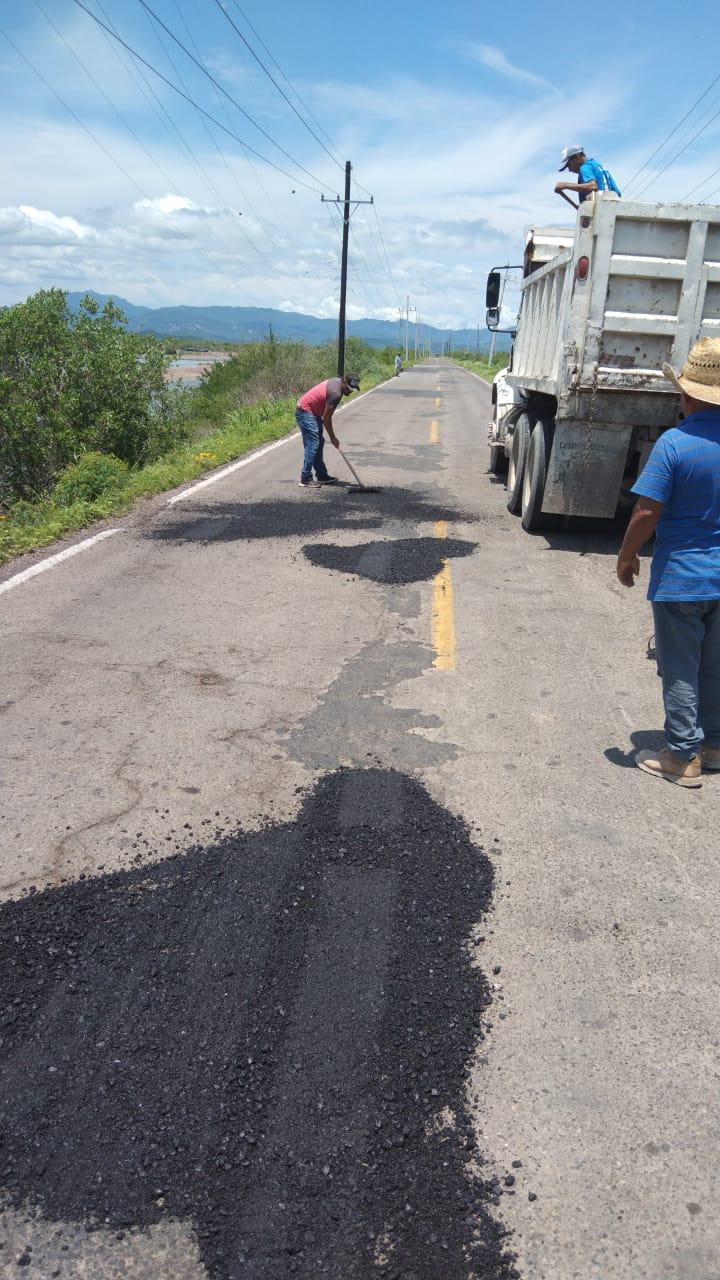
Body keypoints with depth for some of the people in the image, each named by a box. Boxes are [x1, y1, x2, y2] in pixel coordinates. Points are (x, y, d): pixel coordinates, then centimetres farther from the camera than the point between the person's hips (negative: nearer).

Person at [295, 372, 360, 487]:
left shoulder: (336, 381, 4)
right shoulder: (336, 393, -26)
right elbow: (326, 418, -20)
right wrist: (333, 437, -11)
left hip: (313, 412, 11)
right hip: (305, 412, -11)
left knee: (319, 443, 12)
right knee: (312, 445, -15)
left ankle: (322, 476, 16)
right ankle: (305, 478, -16)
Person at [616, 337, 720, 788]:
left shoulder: (675, 443, -19)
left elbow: (647, 512, -20)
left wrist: (627, 555, -3)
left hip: (680, 577, -6)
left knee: (680, 671, 6)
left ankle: (683, 758, 14)